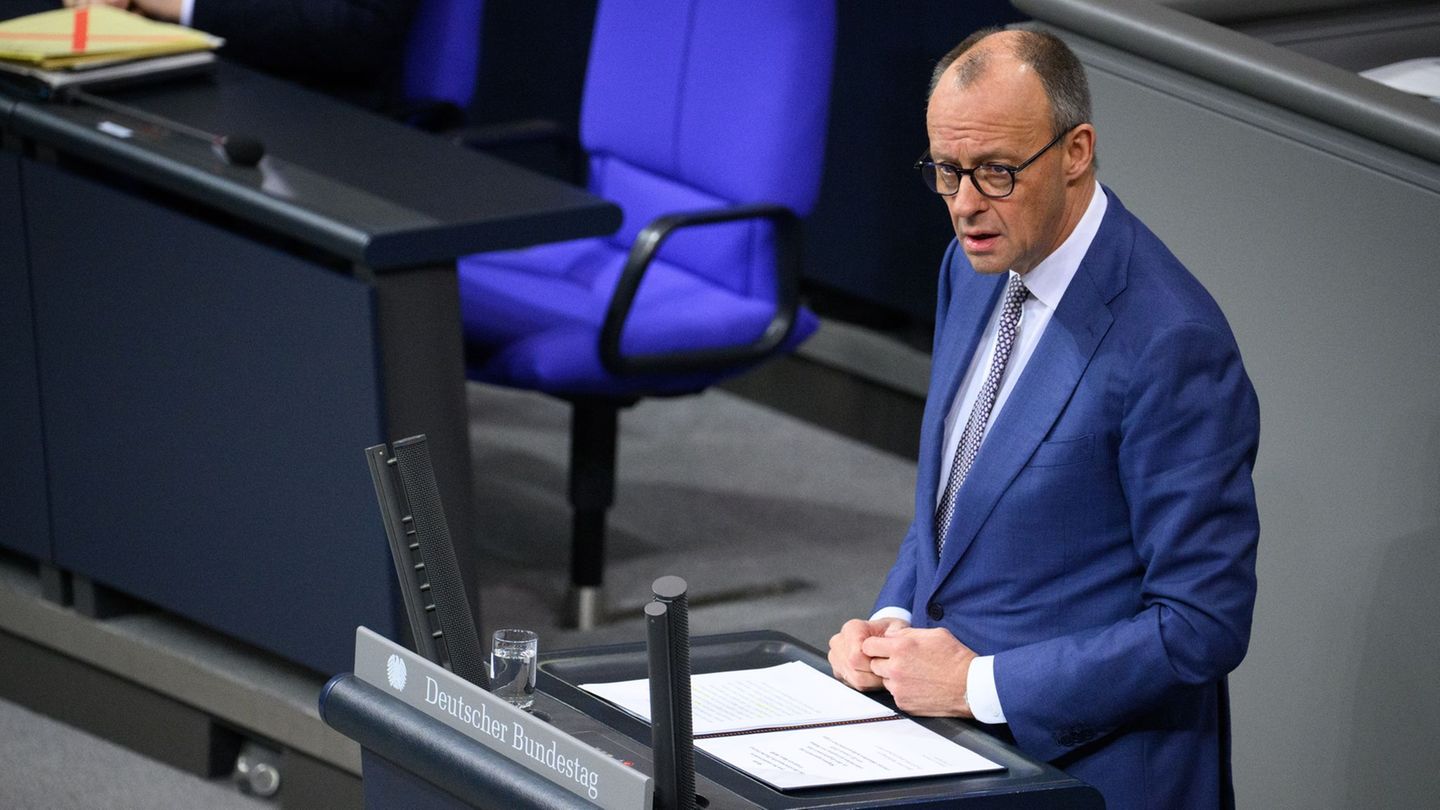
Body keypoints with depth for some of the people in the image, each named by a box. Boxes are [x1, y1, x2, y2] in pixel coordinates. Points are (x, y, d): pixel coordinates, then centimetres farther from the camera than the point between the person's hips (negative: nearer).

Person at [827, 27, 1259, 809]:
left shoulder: (1171, 342, -18)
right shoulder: (973, 268, 7)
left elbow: (1202, 625, -17)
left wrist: (981, 682, -16)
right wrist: (893, 621, 4)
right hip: (957, 744, 7)